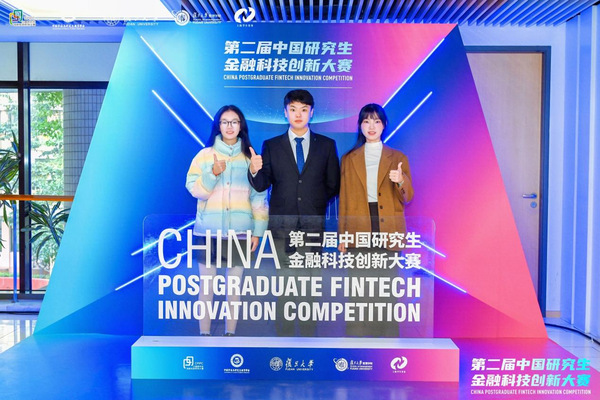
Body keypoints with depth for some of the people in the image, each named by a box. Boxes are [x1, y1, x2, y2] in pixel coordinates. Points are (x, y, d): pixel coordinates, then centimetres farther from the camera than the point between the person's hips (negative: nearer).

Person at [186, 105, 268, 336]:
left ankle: (230, 332, 17)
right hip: (208, 230, 0)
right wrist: (213, 174, -17)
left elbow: (259, 196, 4)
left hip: (239, 230, 1)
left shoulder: (250, 157, 6)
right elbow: (194, 189, -1)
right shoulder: (205, 155, 5)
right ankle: (204, 333, 14)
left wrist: (258, 231, -1)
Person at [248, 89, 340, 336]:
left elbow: (333, 186, 10)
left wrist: (316, 203, 2)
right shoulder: (271, 146, 7)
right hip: (282, 224, 0)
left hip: (313, 224, 1)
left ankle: (309, 334, 17)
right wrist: (254, 171, -17)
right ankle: (284, 334, 13)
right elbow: (261, 186, 1)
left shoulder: (326, 145, 7)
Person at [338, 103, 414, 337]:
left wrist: (401, 181, -15)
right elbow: (344, 200, 10)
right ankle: (357, 336, 11)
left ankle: (388, 336, 12)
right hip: (359, 230, 0)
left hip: (388, 231, 0)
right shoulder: (348, 159, 12)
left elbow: (407, 199, 6)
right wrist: (342, 235, 6)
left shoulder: (398, 158, 10)